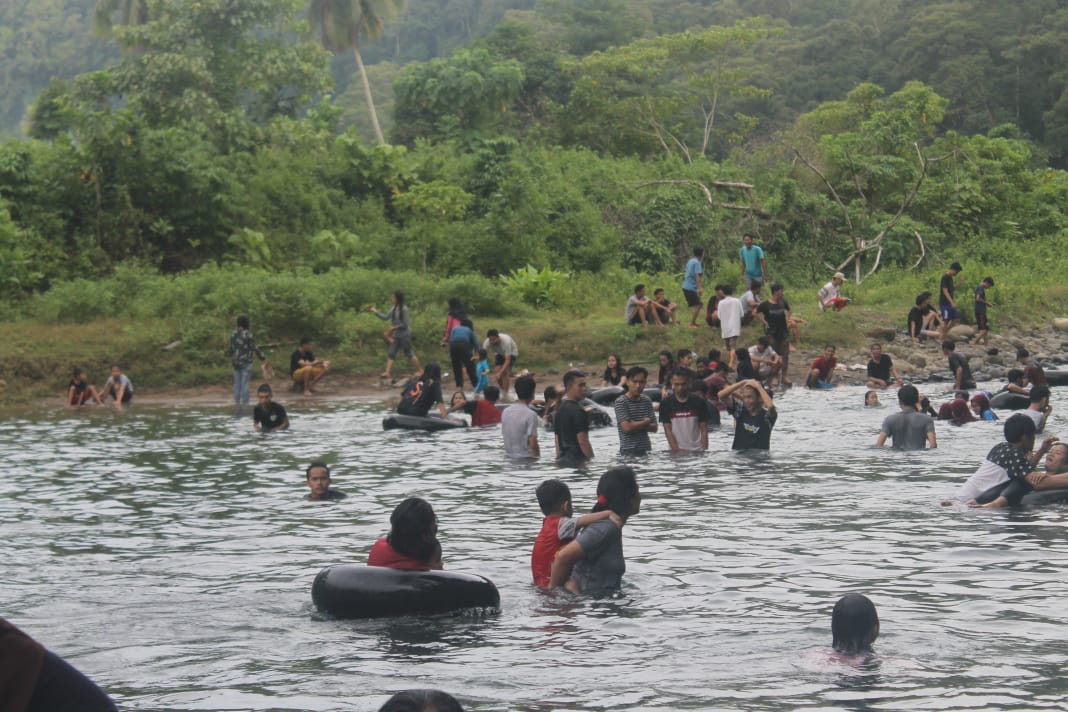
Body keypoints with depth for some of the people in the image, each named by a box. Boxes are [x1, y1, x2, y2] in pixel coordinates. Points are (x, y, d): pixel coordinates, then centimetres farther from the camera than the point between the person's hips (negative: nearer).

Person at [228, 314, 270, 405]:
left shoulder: (233, 334, 4)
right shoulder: (248, 334, -11)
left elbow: (231, 348, 11)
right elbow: (254, 348, -11)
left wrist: (230, 357, 29)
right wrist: (263, 358, -3)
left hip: (235, 361, 5)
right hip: (246, 362, -5)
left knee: (237, 383, 9)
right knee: (245, 383, -4)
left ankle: (237, 402, 10)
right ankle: (244, 402, -5)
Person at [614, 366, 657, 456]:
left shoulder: (646, 401, 10)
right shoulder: (620, 402, -7)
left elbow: (654, 427, 7)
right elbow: (627, 427, -16)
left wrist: (636, 425, -9)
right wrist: (645, 422, -3)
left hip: (645, 451, 5)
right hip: (628, 451, -5)